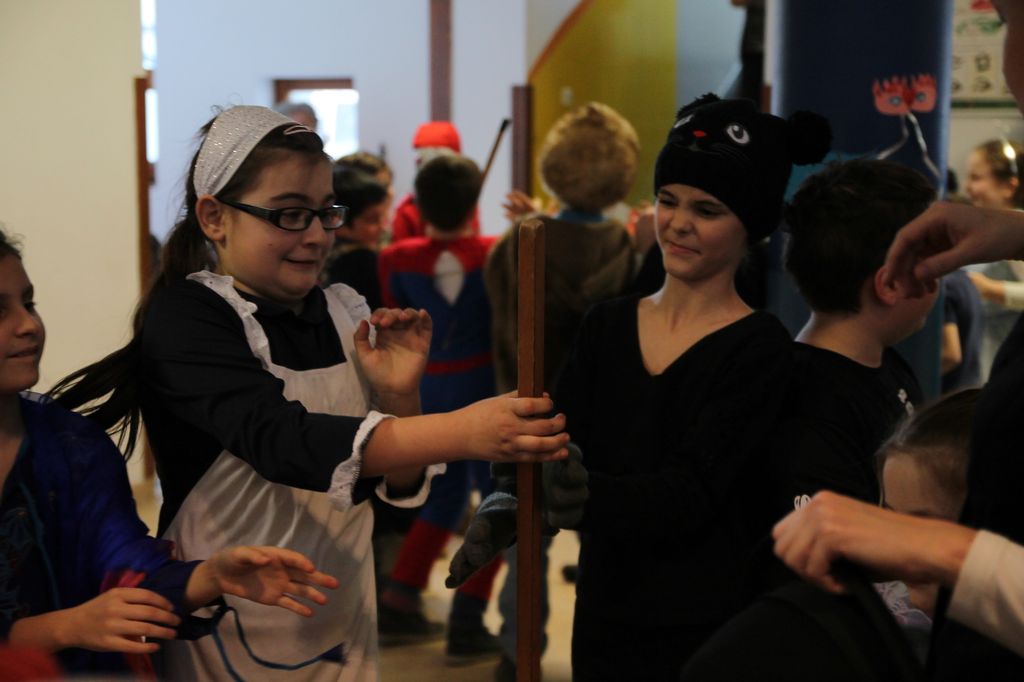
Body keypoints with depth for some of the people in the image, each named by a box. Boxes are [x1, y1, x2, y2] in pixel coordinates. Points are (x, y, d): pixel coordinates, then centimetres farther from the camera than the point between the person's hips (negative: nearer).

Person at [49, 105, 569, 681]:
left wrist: (400, 397, -16)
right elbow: (280, 438, -33)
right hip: (231, 636, -5)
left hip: (344, 624, 5)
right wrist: (462, 432, -43)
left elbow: (399, 487, 4)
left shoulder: (345, 313, 1)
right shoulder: (182, 319, -15)